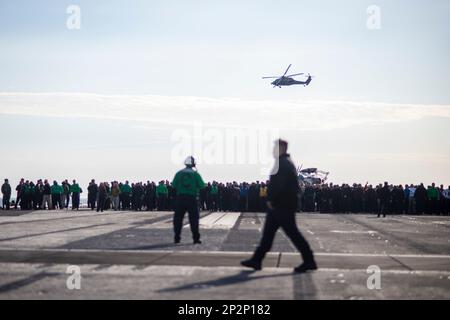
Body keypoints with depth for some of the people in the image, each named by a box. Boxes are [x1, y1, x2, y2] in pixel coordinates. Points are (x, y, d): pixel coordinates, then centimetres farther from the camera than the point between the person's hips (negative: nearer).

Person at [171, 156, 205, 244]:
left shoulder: (179, 173, 3)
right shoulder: (195, 174, 0)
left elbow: (174, 185, -2)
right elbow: (202, 185, -5)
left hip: (180, 198, 1)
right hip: (192, 198, -1)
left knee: (178, 218, 9)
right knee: (194, 218, 5)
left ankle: (177, 238, 7)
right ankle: (196, 238, 1)